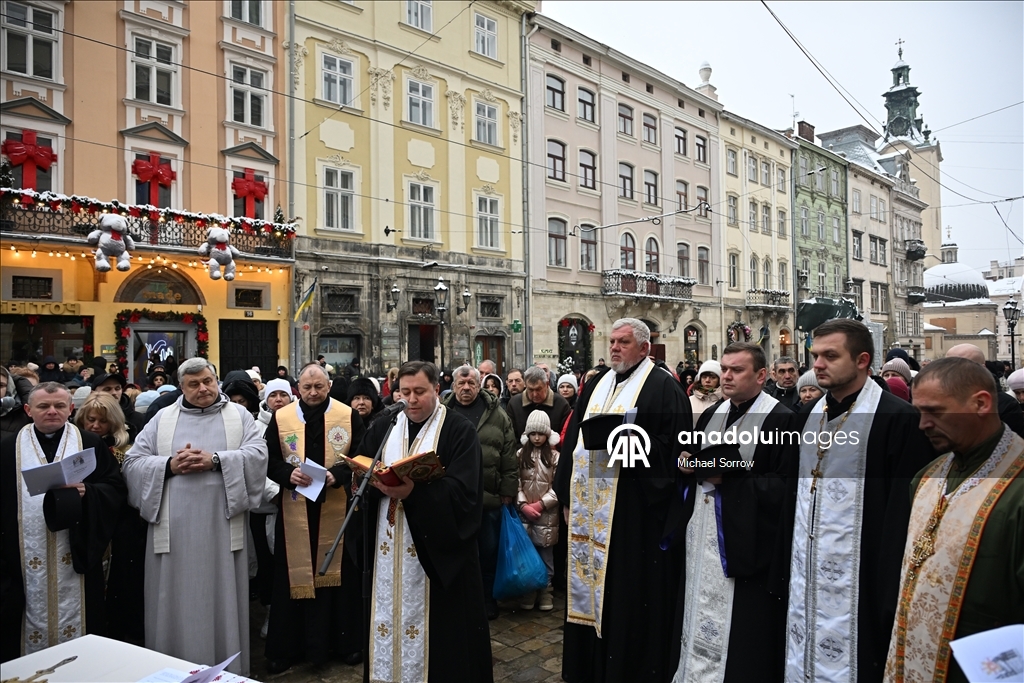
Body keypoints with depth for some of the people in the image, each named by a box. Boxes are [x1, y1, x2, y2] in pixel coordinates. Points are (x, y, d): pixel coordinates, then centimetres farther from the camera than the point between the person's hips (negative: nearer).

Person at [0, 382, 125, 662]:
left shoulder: (90, 444, 4)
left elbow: (115, 488, 1)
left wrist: (86, 491, -17)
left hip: (76, 556, 0)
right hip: (26, 561, 1)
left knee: (74, 620, 7)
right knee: (32, 617, 7)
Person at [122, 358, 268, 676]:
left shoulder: (239, 415, 6)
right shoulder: (163, 419, 9)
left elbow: (257, 454, -6)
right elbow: (133, 462, 4)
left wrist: (215, 460, -17)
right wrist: (169, 465, -13)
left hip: (221, 525, -1)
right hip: (174, 528, 1)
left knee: (221, 598, 7)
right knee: (176, 601, 7)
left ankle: (227, 669, 21)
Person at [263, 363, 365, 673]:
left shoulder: (349, 416, -1)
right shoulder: (281, 418, 2)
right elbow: (269, 460, 1)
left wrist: (337, 475, -20)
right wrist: (288, 474, -18)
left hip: (338, 510, -1)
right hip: (295, 511, 1)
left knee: (339, 572, 9)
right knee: (295, 575, 7)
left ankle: (345, 641, 24)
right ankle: (288, 647, 22)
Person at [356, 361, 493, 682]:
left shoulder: (460, 430, -6)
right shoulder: (382, 429, 10)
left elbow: (463, 490, -16)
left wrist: (414, 492, -28)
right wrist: (376, 482, -18)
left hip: (438, 549, -4)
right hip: (388, 550, 4)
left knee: (437, 628, 4)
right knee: (390, 619, 12)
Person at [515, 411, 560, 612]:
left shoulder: (554, 456, 0)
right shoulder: (520, 454, 4)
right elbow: (516, 483, 0)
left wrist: (541, 504, -10)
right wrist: (523, 505, -11)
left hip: (547, 513, -1)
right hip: (524, 512, 1)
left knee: (545, 552, 6)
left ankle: (545, 591, 18)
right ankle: (527, 591, 18)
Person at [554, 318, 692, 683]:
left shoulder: (663, 387, -5)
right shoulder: (596, 385, 14)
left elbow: (674, 448, -13)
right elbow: (572, 439, 15)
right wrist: (566, 493, 12)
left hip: (635, 508, -7)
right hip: (589, 505, 7)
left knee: (629, 591, 3)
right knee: (587, 586, 15)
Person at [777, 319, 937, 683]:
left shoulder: (899, 418, -12)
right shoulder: (809, 415, 8)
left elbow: (903, 512, -13)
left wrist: (891, 591, -13)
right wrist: (782, 567, 11)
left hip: (859, 581, -6)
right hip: (804, 573, 6)